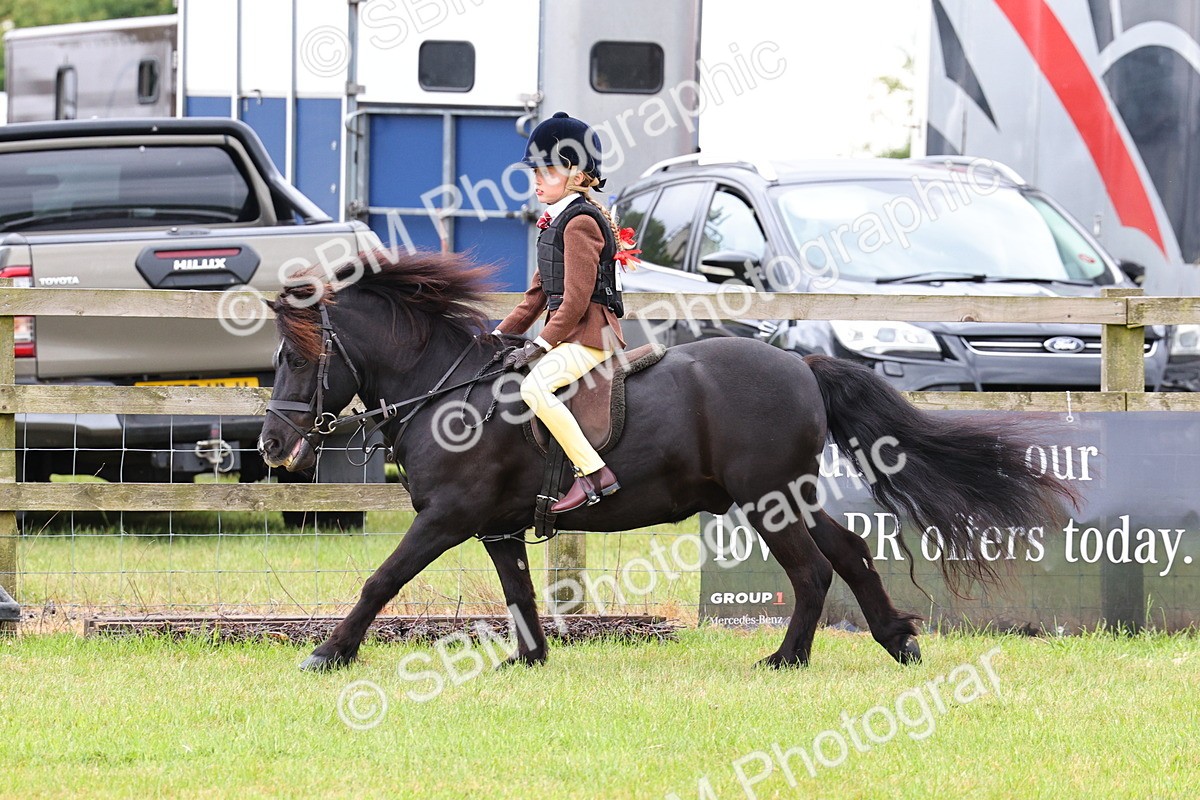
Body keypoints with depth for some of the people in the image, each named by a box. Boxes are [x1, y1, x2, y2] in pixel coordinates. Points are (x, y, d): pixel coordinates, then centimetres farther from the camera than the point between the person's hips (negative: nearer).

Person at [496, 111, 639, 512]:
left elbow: (576, 299, -19)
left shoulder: (580, 222, -13)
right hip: (569, 334, 11)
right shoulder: (556, 222, 18)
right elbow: (538, 295, 22)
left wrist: (540, 345, -22)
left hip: (591, 334, -11)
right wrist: (498, 336, 15)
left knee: (534, 385, -31)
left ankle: (594, 473, -31)